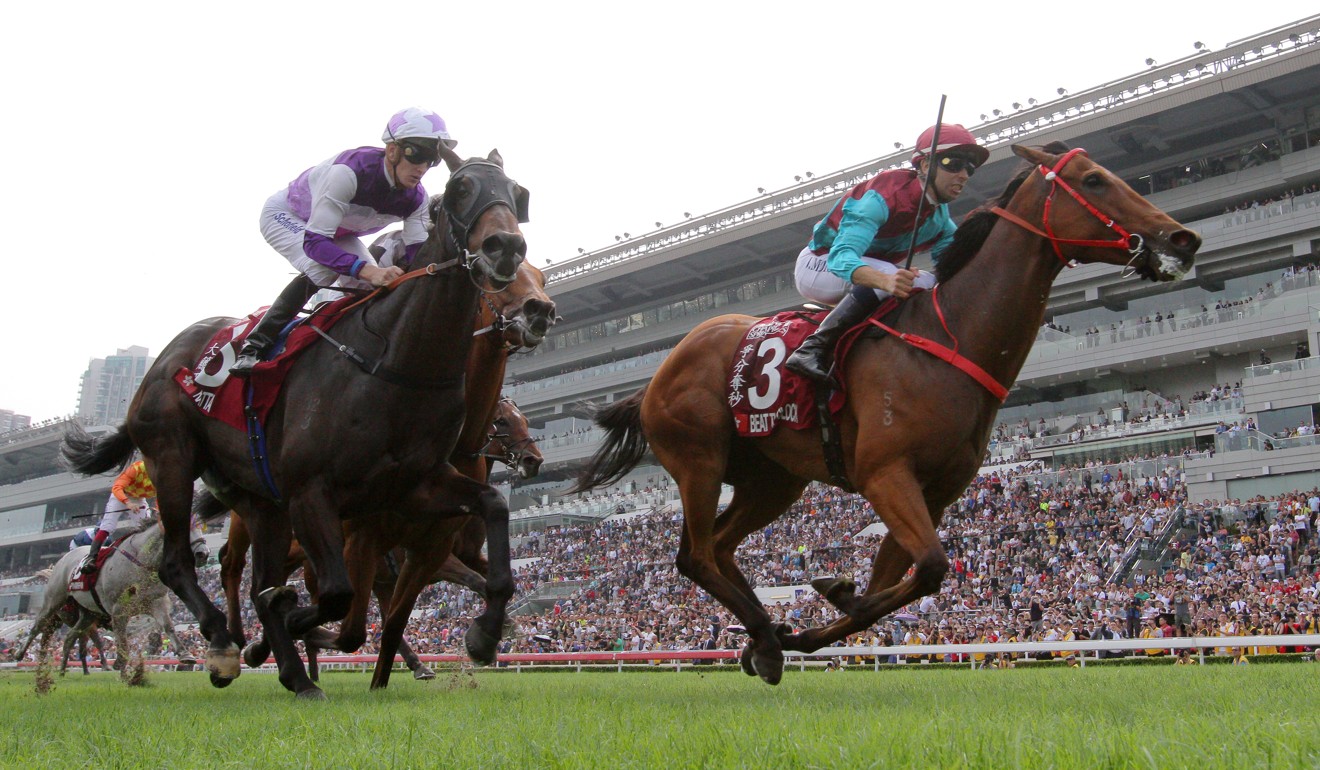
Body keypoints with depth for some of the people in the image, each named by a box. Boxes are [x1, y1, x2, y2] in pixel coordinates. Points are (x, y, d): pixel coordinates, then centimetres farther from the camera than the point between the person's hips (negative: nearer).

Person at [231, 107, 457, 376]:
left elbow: (417, 254, -22)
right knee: (321, 270, -32)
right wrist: (368, 270, -59)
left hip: (338, 232, 7)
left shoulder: (417, 199, -21)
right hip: (286, 216, -7)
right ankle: (255, 345, -20)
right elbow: (313, 241, -45)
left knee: (371, 285, -14)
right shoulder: (349, 172, -41)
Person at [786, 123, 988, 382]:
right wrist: (885, 280, -62)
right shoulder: (884, 196, -29)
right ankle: (813, 349, -34)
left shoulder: (941, 218, -3)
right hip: (818, 265, -8)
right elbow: (841, 256, -43)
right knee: (886, 272, -35)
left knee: (930, 284, -10)